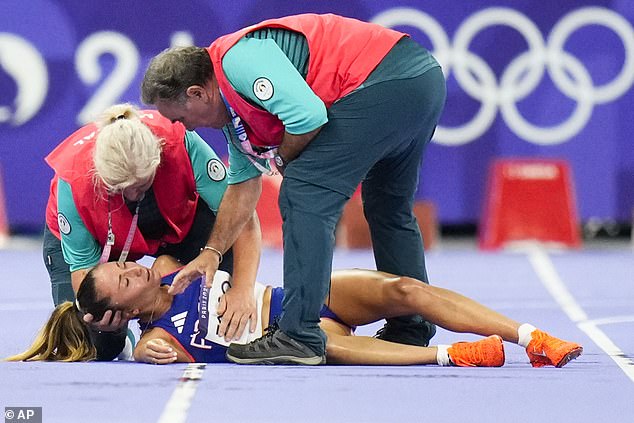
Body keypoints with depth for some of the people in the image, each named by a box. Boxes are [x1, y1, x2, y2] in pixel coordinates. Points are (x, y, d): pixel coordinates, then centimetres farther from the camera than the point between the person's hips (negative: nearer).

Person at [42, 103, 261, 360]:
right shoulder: (73, 180, -38)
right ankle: (117, 334, 17)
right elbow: (83, 264, -26)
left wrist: (242, 291, -45)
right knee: (99, 346, -19)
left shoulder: (180, 143, -38)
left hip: (176, 223, 2)